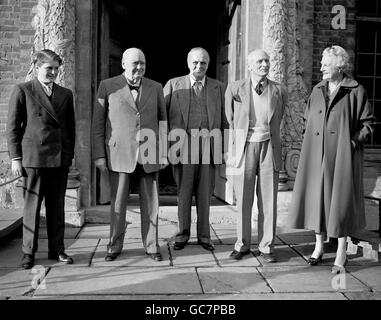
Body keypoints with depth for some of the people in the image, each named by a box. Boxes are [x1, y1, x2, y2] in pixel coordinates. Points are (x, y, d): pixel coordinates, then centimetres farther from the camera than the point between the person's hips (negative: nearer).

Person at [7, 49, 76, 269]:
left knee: (57, 207, 8)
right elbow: (13, 127, 1)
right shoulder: (23, 91, 3)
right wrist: (15, 158, -4)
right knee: (32, 206, 3)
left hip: (60, 160, 3)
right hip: (33, 158, -3)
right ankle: (29, 252, 14)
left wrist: (70, 155, 8)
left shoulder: (66, 94, 14)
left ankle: (57, 250, 18)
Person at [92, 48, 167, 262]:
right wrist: (99, 155, -2)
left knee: (151, 203, 6)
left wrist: (164, 153, 6)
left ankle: (152, 246, 19)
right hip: (119, 154, -1)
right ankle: (115, 246, 20)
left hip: (149, 155, 2)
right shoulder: (108, 87, 3)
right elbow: (98, 123, 3)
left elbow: (162, 121, 11)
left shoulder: (156, 88, 9)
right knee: (118, 203, 4)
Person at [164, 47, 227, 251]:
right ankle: (182, 235, 20)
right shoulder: (174, 85, 6)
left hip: (208, 147, 1)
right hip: (183, 146, -1)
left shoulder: (218, 87, 11)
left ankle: (204, 236, 20)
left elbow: (225, 120, 11)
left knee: (205, 194, 7)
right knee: (183, 194, 5)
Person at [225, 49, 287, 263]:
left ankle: (267, 246, 15)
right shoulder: (235, 89, 2)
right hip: (244, 148, -1)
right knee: (243, 200, 4)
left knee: (268, 200, 3)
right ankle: (242, 245, 18)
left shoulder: (279, 91, 5)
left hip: (269, 148, 1)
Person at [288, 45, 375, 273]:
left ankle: (341, 252, 11)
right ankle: (319, 245, 22)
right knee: (316, 195, 7)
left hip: (342, 155, -4)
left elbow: (368, 123, 1)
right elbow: (308, 120, 20)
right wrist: (311, 141, 7)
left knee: (340, 197, -1)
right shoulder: (317, 90, 12)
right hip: (316, 155, 4)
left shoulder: (356, 91, -1)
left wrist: (354, 140, -11)